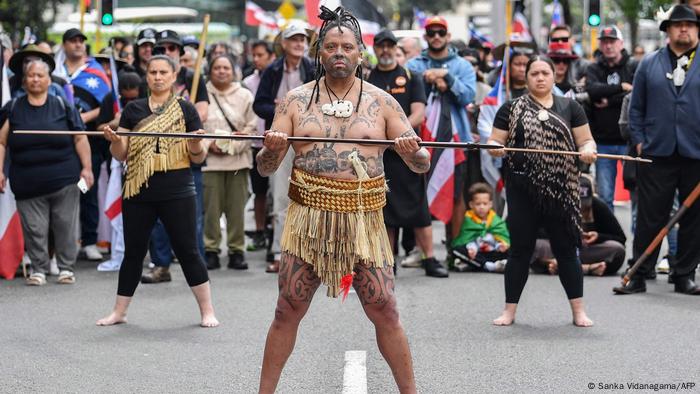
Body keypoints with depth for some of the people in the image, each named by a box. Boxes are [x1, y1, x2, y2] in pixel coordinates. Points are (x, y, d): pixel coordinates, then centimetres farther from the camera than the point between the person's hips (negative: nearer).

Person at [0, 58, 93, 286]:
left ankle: (66, 268, 15)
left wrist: (86, 168, -1)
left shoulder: (62, 106, 5)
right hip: (28, 185, 1)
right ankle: (38, 270, 14)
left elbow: (80, 139, 5)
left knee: (66, 226, 3)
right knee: (33, 229, 2)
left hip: (64, 181, -1)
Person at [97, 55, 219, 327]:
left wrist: (196, 144, -19)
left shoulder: (185, 109, 2)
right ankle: (119, 312, 19)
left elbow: (199, 158, 2)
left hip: (177, 192, -2)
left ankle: (207, 310, 9)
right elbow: (121, 154, 8)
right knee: (133, 252, 10)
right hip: (139, 192, 2)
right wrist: (113, 139, -12)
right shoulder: (134, 110, 8)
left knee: (188, 251, 0)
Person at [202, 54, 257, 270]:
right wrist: (208, 144, -10)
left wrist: (239, 142, -9)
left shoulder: (245, 96, 9)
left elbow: (251, 126, 6)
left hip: (238, 158, 1)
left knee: (236, 207, 1)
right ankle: (211, 250, 6)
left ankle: (236, 250, 8)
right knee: (211, 207, -2)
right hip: (210, 159, -1)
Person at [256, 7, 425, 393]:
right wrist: (272, 149, -18)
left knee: (385, 312, -1)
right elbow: (264, 167, 5)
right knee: (287, 311, 3)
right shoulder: (295, 101, 6)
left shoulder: (381, 102, 5)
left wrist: (413, 152, -19)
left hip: (364, 220, 0)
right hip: (307, 217, 0)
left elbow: (422, 165, 5)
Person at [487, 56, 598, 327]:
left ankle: (578, 310, 11)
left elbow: (586, 141, 8)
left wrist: (588, 150, -14)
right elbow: (495, 142, 6)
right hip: (523, 191, 0)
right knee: (520, 250, 4)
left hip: (560, 191, 0)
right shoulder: (511, 109, 7)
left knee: (566, 249, 4)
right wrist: (495, 148, -16)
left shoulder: (569, 107, 9)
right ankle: (510, 310, 12)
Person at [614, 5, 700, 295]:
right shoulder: (650, 64, 10)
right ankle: (639, 276, 7)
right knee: (649, 218, 1)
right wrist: (639, 140, 4)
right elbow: (636, 107, 12)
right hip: (657, 154, 0)